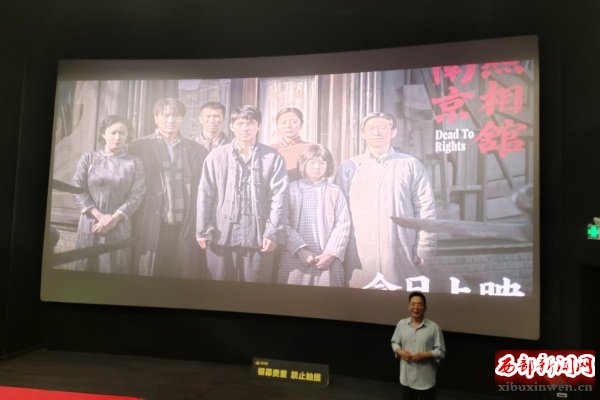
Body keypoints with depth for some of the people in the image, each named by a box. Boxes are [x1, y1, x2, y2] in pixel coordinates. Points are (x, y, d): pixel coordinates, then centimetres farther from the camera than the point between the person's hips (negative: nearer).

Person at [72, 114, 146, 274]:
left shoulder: (134, 163, 2)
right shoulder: (88, 158, 5)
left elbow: (136, 196, -5)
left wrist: (113, 219, -12)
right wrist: (100, 216, -11)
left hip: (119, 227, -1)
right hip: (90, 224, 1)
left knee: (115, 269, 5)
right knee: (86, 268, 9)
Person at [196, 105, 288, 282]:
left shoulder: (272, 157, 2)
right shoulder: (216, 156, 3)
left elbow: (279, 197, -1)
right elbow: (205, 195, 3)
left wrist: (273, 233, -7)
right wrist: (203, 231, 0)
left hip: (258, 237, 0)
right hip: (222, 236, 1)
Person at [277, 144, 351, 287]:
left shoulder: (335, 192, 9)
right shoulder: (291, 189, 5)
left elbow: (343, 225, 2)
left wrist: (331, 254, -7)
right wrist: (300, 250, -12)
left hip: (328, 260, 1)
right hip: (295, 259, -1)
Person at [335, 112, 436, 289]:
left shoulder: (411, 165, 7)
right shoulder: (349, 167, 9)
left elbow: (425, 209, 4)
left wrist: (424, 250, -1)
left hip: (402, 258, 0)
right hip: (359, 259, 1)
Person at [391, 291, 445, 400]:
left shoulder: (433, 327, -12)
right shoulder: (401, 324, -2)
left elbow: (441, 352, -9)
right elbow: (394, 342, 10)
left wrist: (424, 355, -21)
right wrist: (400, 352, -10)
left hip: (426, 379, -3)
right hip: (406, 377, 3)